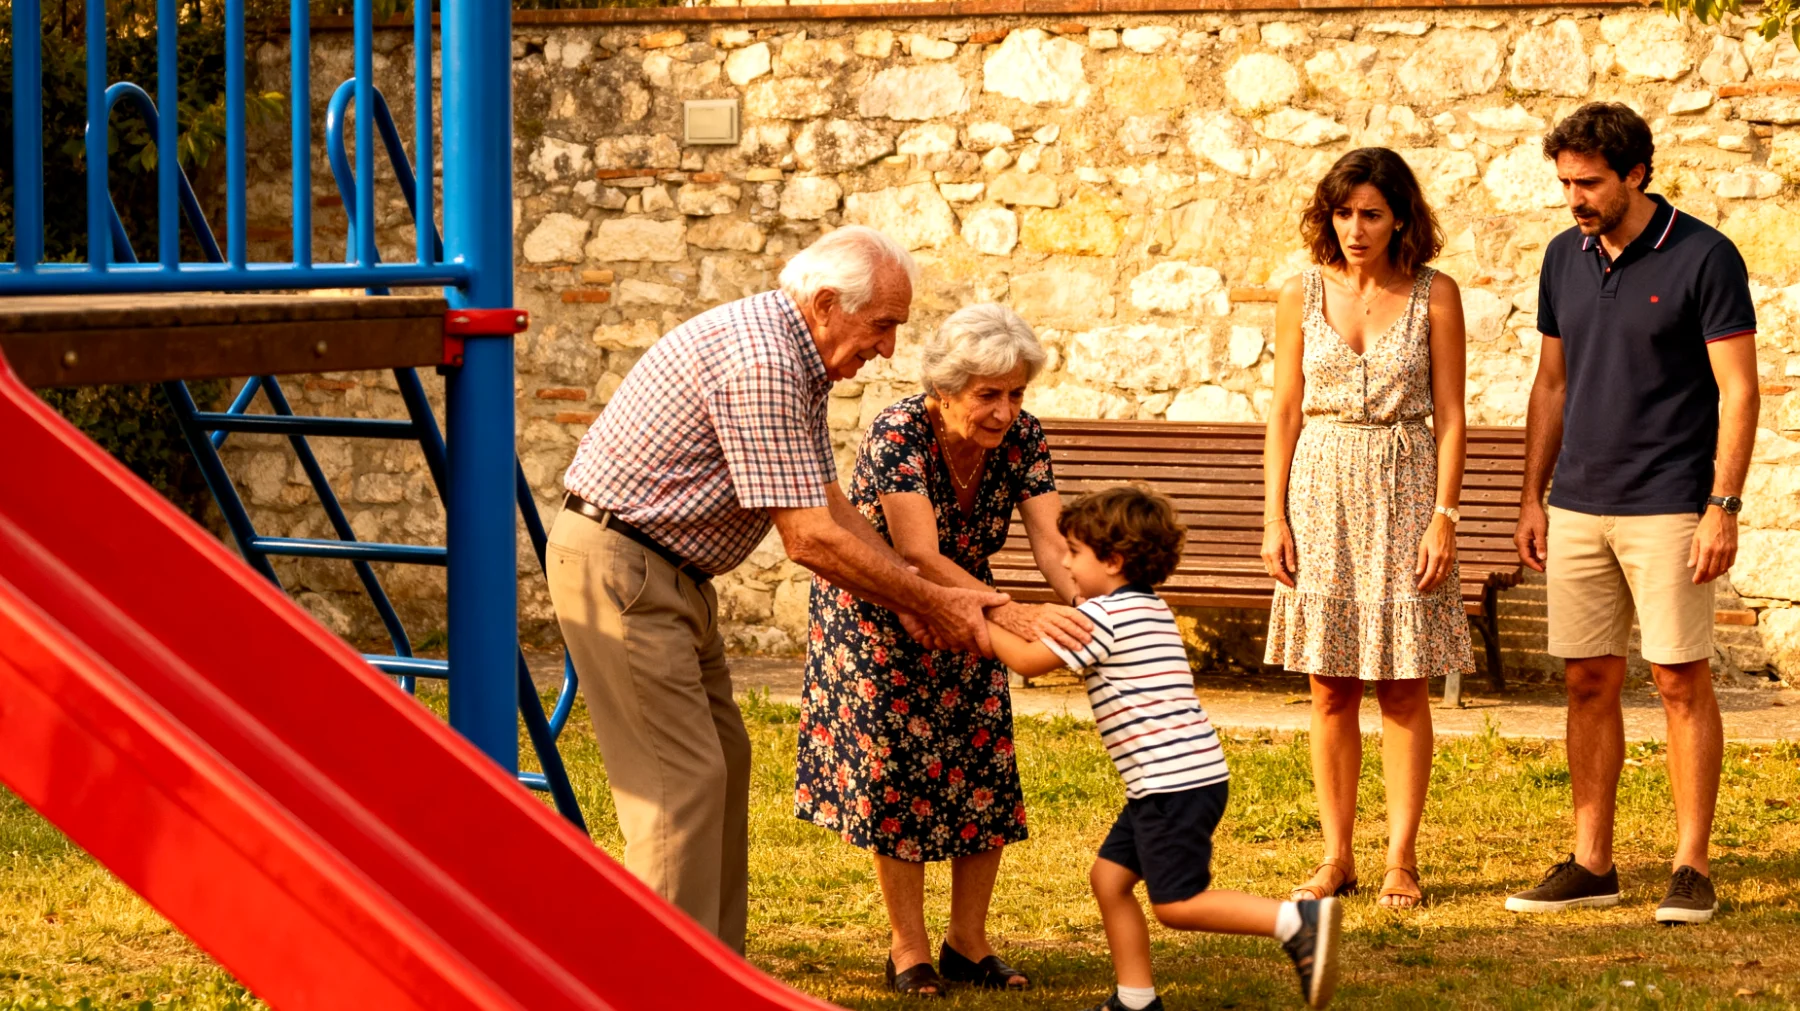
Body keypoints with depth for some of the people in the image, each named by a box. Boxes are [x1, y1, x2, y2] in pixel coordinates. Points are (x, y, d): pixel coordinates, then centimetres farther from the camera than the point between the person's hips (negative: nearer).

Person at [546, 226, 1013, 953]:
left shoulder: (797, 359, 9)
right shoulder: (759, 363, -24)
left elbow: (828, 507, 12)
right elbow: (809, 539, -24)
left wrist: (918, 606, 2)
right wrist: (932, 602, -15)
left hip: (669, 570, 11)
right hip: (616, 561, -11)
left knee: (722, 761, 13)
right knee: (681, 779, -11)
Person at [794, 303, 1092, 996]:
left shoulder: (1021, 438, -17)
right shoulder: (898, 435, -32)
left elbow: (1050, 542, -26)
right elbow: (921, 557, -41)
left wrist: (1090, 610, -46)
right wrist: (1011, 614, -53)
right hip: (873, 613, -5)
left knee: (985, 769, -1)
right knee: (895, 767, -7)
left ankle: (968, 944, 10)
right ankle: (908, 951, 3)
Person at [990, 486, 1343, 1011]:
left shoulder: (1106, 615, -12)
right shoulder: (1148, 608, 18)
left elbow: (1028, 658, -9)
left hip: (1177, 782, -10)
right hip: (1164, 784, 10)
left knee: (1177, 903, -8)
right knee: (1109, 876, 13)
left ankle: (1299, 921, -14)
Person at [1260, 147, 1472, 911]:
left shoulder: (1434, 295, -1)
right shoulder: (1303, 295, 4)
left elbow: (1450, 415, -1)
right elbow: (1284, 412, 6)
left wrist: (1444, 516, -9)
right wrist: (1274, 518, 0)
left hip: (1404, 492, -2)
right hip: (1321, 490, 2)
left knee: (1403, 689, 0)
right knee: (1330, 689, 4)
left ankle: (1401, 859, 6)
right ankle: (1335, 857, 11)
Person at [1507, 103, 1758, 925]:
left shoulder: (1704, 258, -8)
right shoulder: (1565, 259, 9)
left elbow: (1738, 391, -9)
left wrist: (1723, 506, -15)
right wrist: (1533, 498, 13)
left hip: (1669, 508, -5)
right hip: (1579, 508, 5)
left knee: (1681, 679, -2)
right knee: (1588, 682, 6)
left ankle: (1693, 868, 5)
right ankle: (1590, 864, 12)